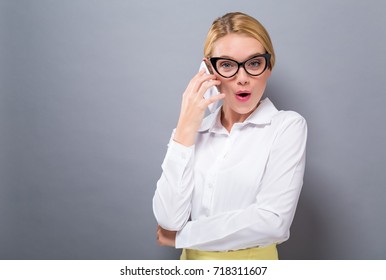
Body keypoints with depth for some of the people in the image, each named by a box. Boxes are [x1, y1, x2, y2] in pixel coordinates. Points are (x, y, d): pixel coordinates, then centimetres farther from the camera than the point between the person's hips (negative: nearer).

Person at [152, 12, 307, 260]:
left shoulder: (288, 126, -10)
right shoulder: (196, 130, -1)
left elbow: (273, 221, -21)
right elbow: (169, 219, -12)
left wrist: (181, 235, -13)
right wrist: (185, 128, -15)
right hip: (192, 260, 3)